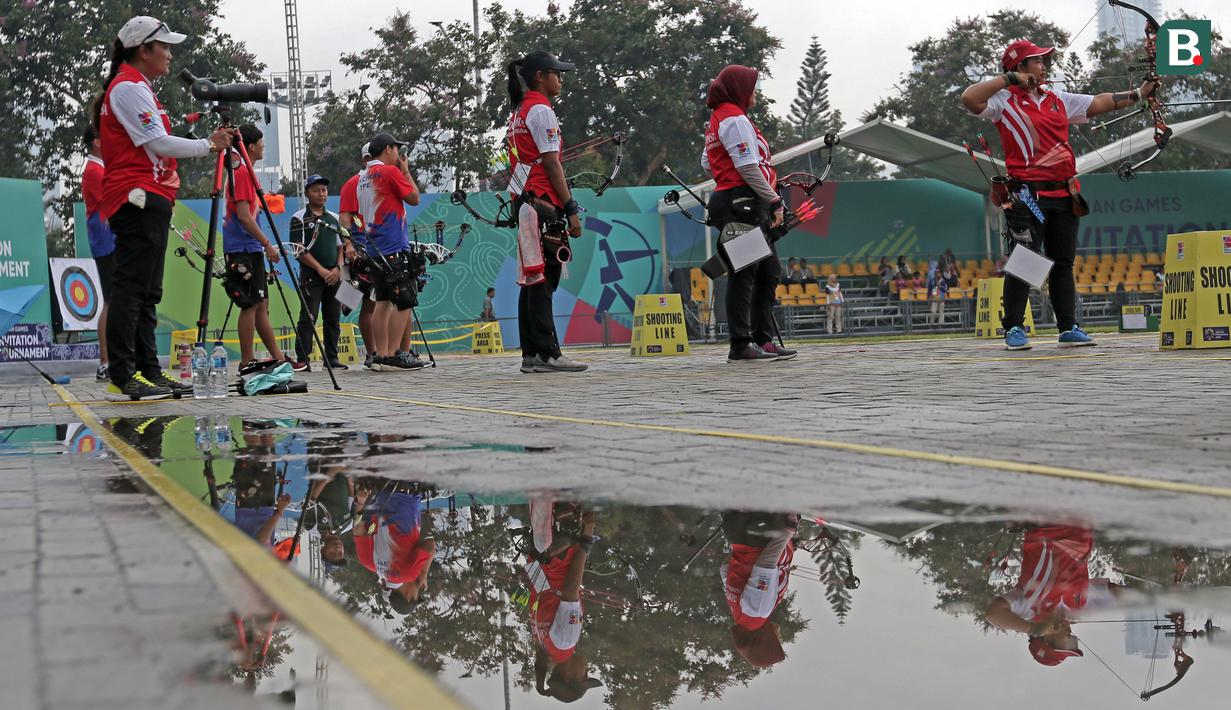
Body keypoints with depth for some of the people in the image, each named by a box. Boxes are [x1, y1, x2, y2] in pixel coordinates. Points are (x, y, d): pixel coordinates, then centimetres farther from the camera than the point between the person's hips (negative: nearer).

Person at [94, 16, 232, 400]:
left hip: (149, 202, 11)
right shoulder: (129, 87, -9)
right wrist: (208, 144, -8)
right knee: (130, 289, -13)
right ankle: (122, 377, -16)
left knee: (146, 293, 9)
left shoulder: (136, 87, 23)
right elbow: (158, 143, -16)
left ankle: (148, 372, 11)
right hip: (139, 198, -11)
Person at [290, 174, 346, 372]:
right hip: (311, 274, -5)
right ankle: (302, 360, -11)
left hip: (334, 275, 5)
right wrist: (320, 269, -14)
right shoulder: (299, 218, -1)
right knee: (308, 317, -10)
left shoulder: (334, 218, 15)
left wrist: (337, 268, -3)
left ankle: (332, 358, 13)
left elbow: (341, 247, 15)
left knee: (333, 318, 6)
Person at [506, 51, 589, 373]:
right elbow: (551, 164, -14)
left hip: (524, 201, 10)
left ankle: (531, 353, 8)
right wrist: (571, 209, -14)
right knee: (542, 279, -11)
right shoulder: (541, 110, -8)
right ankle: (546, 353, -13)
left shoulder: (519, 113, 20)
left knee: (532, 280, 8)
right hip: (542, 203, -10)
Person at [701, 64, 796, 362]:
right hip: (743, 202, -11)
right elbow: (748, 167, -17)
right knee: (744, 274, -9)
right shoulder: (735, 118, -10)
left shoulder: (718, 120, 21)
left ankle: (763, 339, 17)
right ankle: (741, 346, -9)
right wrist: (775, 200, -11)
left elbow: (707, 163, 28)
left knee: (769, 271, 14)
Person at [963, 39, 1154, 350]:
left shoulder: (1058, 100, 17)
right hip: (1028, 193, -6)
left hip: (1064, 193, 6)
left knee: (1063, 263, 10)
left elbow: (1099, 103, 21)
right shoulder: (1005, 101, -2)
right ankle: (1013, 329, -1)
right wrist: (1010, 79, -13)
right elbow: (969, 98, -17)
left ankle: (1069, 328, 15)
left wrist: (1138, 94, 16)